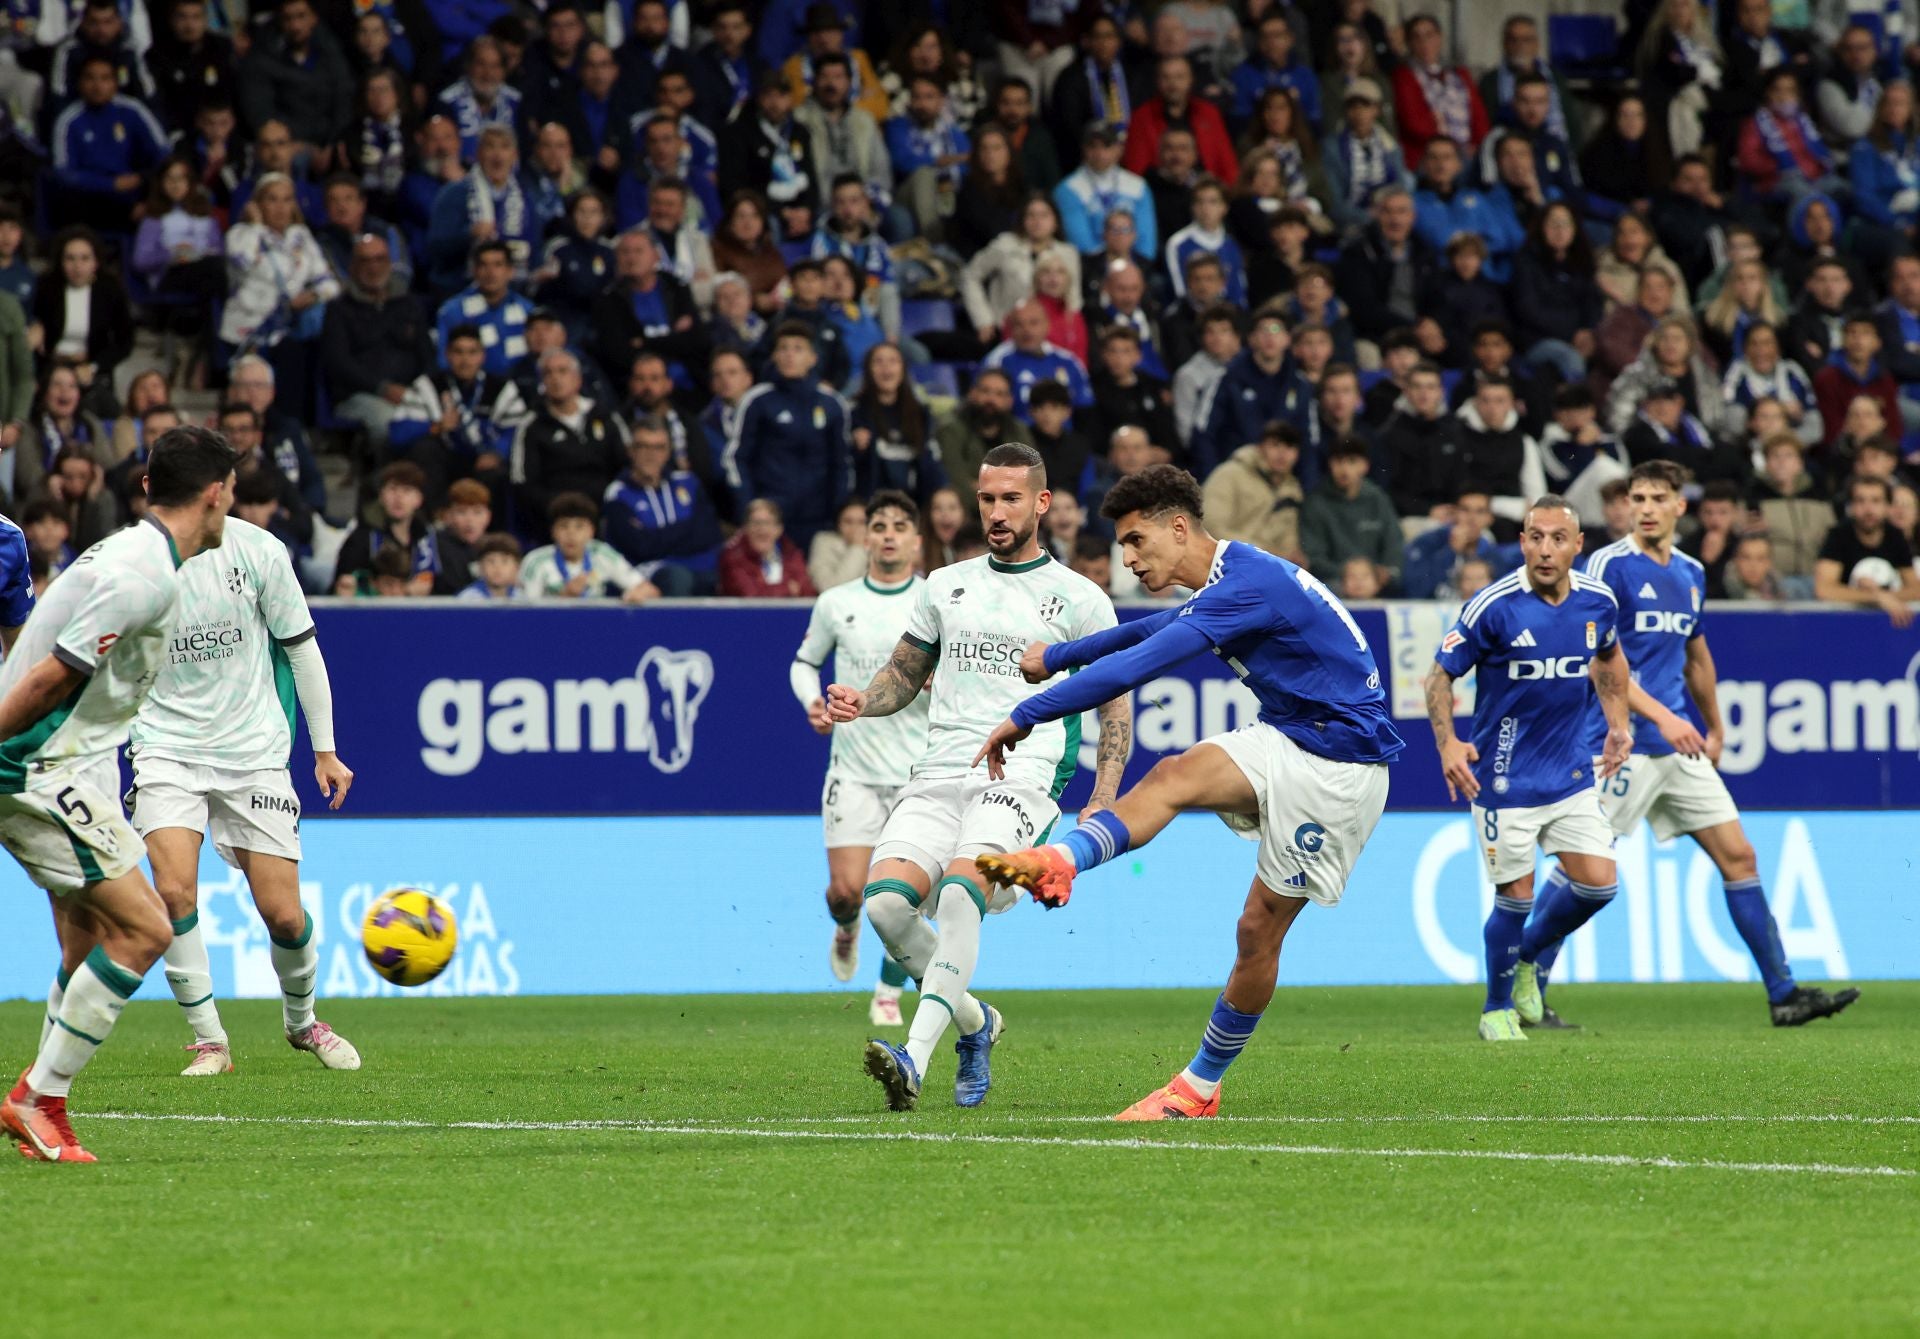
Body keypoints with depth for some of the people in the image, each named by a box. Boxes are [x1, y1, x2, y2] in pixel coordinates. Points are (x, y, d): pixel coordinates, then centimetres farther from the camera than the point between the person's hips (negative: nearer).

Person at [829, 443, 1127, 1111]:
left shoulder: (1079, 598, 9)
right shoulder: (947, 586, 20)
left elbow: (1116, 703, 12)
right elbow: (904, 674, 27)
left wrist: (1102, 804, 0)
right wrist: (862, 701, 3)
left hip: (1021, 779, -4)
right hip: (938, 777, 4)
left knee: (960, 890, -32)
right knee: (886, 899, -21)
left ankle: (915, 1060, -39)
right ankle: (975, 1023, 5)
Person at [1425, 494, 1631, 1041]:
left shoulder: (1598, 601, -2)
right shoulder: (1494, 606, -17)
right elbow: (1441, 674, -9)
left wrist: (1618, 724, 14)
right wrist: (1448, 743, -23)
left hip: (1572, 770, 5)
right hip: (1505, 777, -5)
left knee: (1598, 883, -2)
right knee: (1516, 896, -1)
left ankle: (1527, 955, 27)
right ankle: (1497, 1011, 20)